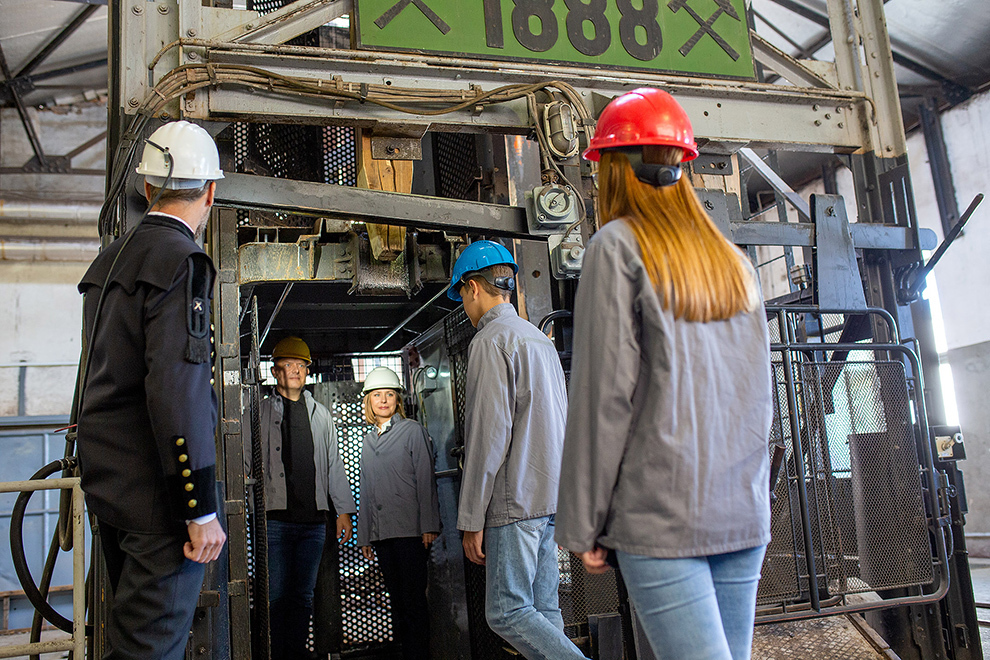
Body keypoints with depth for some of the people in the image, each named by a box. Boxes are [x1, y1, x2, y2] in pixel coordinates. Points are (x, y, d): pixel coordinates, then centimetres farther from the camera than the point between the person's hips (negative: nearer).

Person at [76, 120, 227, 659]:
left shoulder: (109, 260, 13)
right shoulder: (181, 260, -15)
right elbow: (178, 389, -23)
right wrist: (201, 510, -19)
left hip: (108, 483, 9)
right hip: (157, 493, -9)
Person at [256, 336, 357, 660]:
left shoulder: (320, 413, 16)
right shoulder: (261, 411, 7)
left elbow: (335, 465, 17)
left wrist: (344, 510, 11)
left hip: (313, 519, 3)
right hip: (275, 517, -3)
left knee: (304, 594, 8)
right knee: (277, 594, -3)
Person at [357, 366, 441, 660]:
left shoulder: (413, 430, 1)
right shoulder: (368, 440, 16)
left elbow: (425, 479, -5)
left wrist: (429, 526, -12)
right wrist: (364, 536, 16)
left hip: (409, 529, -5)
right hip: (380, 533, 5)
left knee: (413, 598, -4)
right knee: (397, 599, 10)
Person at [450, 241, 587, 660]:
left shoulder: (491, 341, -10)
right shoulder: (541, 339, 18)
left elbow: (490, 435, -17)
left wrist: (471, 519, -13)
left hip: (515, 500, -9)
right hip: (551, 498, 9)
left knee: (506, 613, -4)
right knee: (543, 612, 10)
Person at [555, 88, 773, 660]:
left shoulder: (618, 246, -5)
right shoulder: (733, 259, 14)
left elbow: (605, 392, -11)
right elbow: (759, 392, 15)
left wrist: (585, 525, -5)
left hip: (660, 512, -6)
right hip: (744, 512, 7)